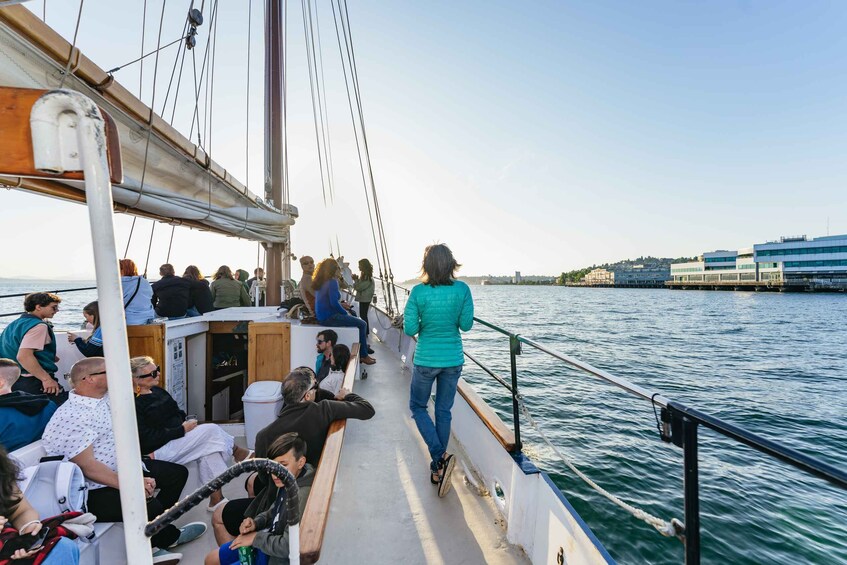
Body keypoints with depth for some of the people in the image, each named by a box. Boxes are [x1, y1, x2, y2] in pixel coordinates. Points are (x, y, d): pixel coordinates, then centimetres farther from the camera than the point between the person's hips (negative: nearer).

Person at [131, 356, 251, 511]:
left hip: (176, 439, 8)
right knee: (211, 430, -19)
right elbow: (147, 439, -21)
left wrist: (186, 422, -5)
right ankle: (237, 452, 7)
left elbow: (177, 413, 17)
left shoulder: (157, 391, 9)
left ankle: (216, 499, -6)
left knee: (209, 445, -15)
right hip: (156, 451, -8)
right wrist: (182, 430, -20)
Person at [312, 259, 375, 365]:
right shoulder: (332, 281, -17)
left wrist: (340, 304, 17)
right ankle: (364, 356, 4)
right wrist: (346, 313, -8)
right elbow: (334, 303, -23)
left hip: (321, 316, 10)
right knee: (362, 324, -6)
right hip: (329, 318, -10)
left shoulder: (320, 282, 11)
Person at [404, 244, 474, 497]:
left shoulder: (418, 292, -16)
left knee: (418, 407, 18)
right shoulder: (462, 289, -10)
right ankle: (438, 469, 27)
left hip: (426, 360, -3)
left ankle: (440, 457, 1)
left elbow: (410, 329, -12)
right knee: (444, 411, 16)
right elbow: (466, 325, -4)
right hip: (453, 359, 3)